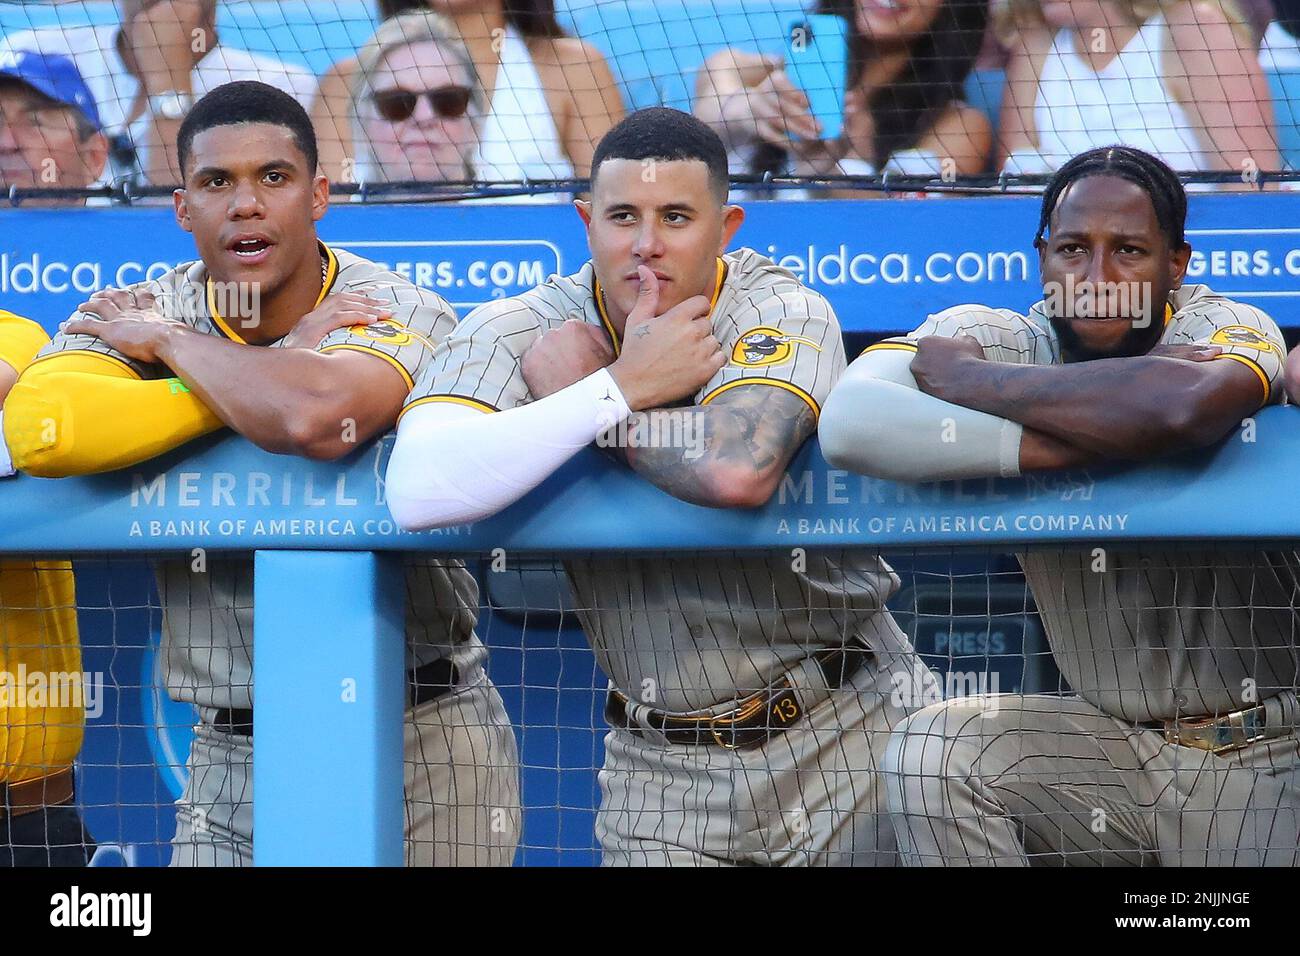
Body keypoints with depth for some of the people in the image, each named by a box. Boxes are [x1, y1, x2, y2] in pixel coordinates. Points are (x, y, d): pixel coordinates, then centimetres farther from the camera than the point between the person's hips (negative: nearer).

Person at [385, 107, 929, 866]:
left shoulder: (783, 312, -12)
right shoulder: (516, 334, -7)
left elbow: (739, 470, -33)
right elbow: (420, 492, -26)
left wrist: (574, 385, -19)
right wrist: (622, 386, -23)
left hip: (842, 731, -1)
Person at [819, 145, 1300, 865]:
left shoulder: (1225, 326, -13)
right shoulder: (994, 337, -6)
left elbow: (1184, 406, -40)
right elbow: (850, 423, -27)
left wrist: (964, 377, -25)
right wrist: (1059, 449, -31)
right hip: (1116, 743, 4)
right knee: (928, 755, -19)